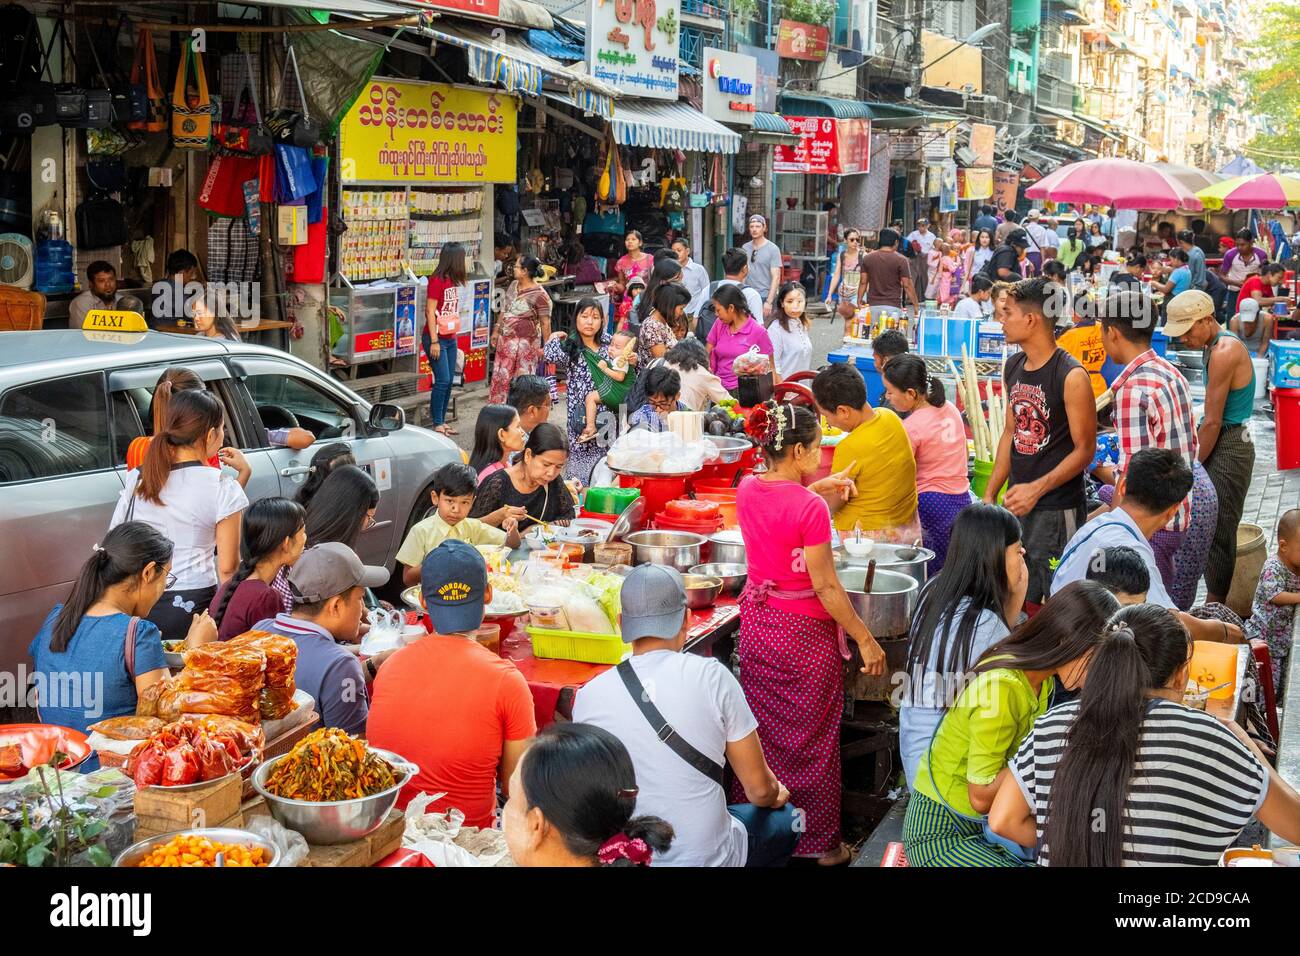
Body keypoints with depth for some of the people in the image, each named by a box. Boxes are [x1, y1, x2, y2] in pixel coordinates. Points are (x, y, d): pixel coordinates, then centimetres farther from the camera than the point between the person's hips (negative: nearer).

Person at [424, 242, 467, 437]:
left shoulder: (452, 280, 10)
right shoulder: (437, 280, -14)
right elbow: (430, 311, -15)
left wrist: (454, 335, 8)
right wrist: (434, 341, -17)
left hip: (450, 338, 8)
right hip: (437, 338, -8)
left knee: (449, 381, 8)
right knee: (442, 381, -8)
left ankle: (441, 420, 15)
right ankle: (436, 423, -1)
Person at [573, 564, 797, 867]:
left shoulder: (588, 697, -8)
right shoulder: (712, 676, -15)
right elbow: (759, 789, -5)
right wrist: (775, 795, 19)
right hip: (707, 858, -3)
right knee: (785, 818, 29)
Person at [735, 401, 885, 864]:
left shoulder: (747, 490, -3)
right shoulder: (811, 508, -24)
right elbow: (825, 587, -21)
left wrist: (816, 488, 16)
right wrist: (865, 639, -13)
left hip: (757, 623, 7)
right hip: (805, 634, -6)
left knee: (761, 732, 19)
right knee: (810, 739, 8)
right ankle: (820, 843, 21)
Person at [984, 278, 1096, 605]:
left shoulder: (1071, 376, -16)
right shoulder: (1013, 367, 7)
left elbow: (1085, 449, -13)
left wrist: (1037, 489, -22)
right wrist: (990, 495, 12)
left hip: (1057, 511, -7)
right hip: (1016, 505, 7)